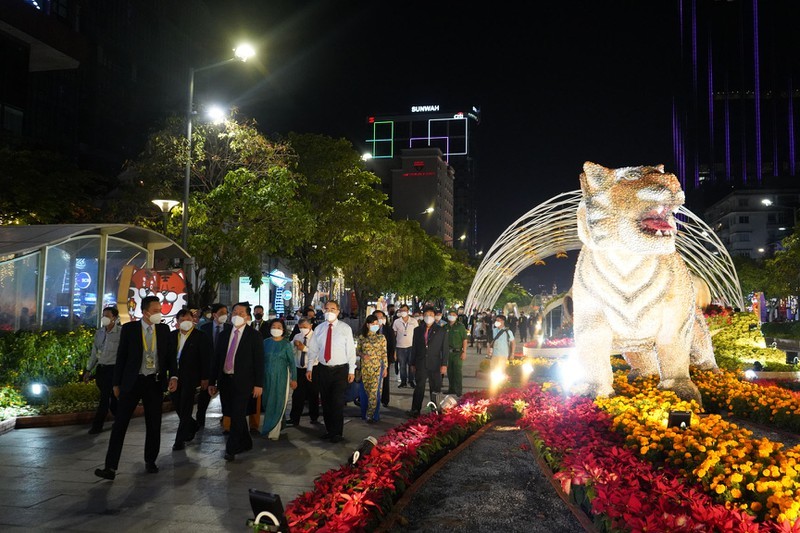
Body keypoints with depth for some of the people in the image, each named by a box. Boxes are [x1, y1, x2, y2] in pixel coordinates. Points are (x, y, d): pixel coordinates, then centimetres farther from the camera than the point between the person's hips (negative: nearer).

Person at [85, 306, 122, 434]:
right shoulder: (99, 332, 9)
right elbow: (94, 353, 16)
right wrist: (88, 370, 16)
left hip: (113, 369, -6)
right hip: (100, 368, 6)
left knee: (105, 397, -4)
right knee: (111, 397, 13)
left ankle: (97, 425, 5)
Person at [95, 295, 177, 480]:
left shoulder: (164, 329, 4)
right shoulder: (129, 328, -2)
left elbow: (170, 355, 7)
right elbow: (121, 357, 1)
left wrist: (173, 376, -7)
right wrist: (116, 383, 2)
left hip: (155, 382, 2)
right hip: (132, 382, -2)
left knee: (154, 425, 9)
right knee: (120, 424, -4)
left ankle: (150, 461, 25)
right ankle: (111, 467, -2)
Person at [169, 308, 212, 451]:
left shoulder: (201, 337, -6)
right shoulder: (172, 335, 7)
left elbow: (205, 359, -7)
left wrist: (205, 378, -9)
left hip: (190, 377, -5)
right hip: (174, 376, 5)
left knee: (185, 408, -2)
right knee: (177, 405, 11)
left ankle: (180, 439, 6)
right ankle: (192, 426, 36)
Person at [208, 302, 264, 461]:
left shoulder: (254, 336, -4)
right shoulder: (224, 334, 10)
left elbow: (259, 361, -6)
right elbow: (217, 359, 11)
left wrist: (258, 384, -11)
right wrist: (212, 382, 7)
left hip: (243, 381, -5)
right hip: (225, 380, 5)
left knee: (237, 415, -4)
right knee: (232, 414, 11)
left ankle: (231, 448, 9)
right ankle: (245, 443, 29)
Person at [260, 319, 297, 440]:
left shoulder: (286, 344, -4)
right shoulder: (266, 342, 3)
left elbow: (292, 362, -3)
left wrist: (294, 379, -6)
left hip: (281, 377, -3)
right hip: (267, 377, 3)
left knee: (278, 403, -1)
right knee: (267, 402, 8)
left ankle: (274, 432, 4)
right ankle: (269, 427, 26)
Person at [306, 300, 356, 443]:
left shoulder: (345, 328, -5)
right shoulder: (319, 328, 5)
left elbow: (351, 350, -5)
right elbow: (313, 349, 8)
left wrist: (352, 370, -7)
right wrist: (309, 368, 5)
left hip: (340, 370, -3)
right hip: (323, 369, 4)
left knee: (338, 402, -3)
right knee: (325, 402, 10)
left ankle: (337, 433, 10)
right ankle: (329, 430, 24)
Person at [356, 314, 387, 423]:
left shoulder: (381, 338, 2)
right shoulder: (361, 337, 4)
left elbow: (384, 353, 3)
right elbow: (357, 351, 9)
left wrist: (385, 368, 1)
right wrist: (362, 355, -13)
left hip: (377, 367, -2)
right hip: (365, 368, 2)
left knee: (374, 391, -4)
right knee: (364, 390, 7)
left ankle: (372, 415, 4)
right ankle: (364, 414, 21)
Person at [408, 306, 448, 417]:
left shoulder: (441, 331, 1)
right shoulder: (418, 330, 8)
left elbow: (445, 348, -1)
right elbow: (414, 348, 10)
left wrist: (444, 364, -6)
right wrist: (413, 364, 8)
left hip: (435, 364, -2)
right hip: (421, 364, 2)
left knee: (435, 388, 5)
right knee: (419, 388, 5)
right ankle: (415, 410, 12)